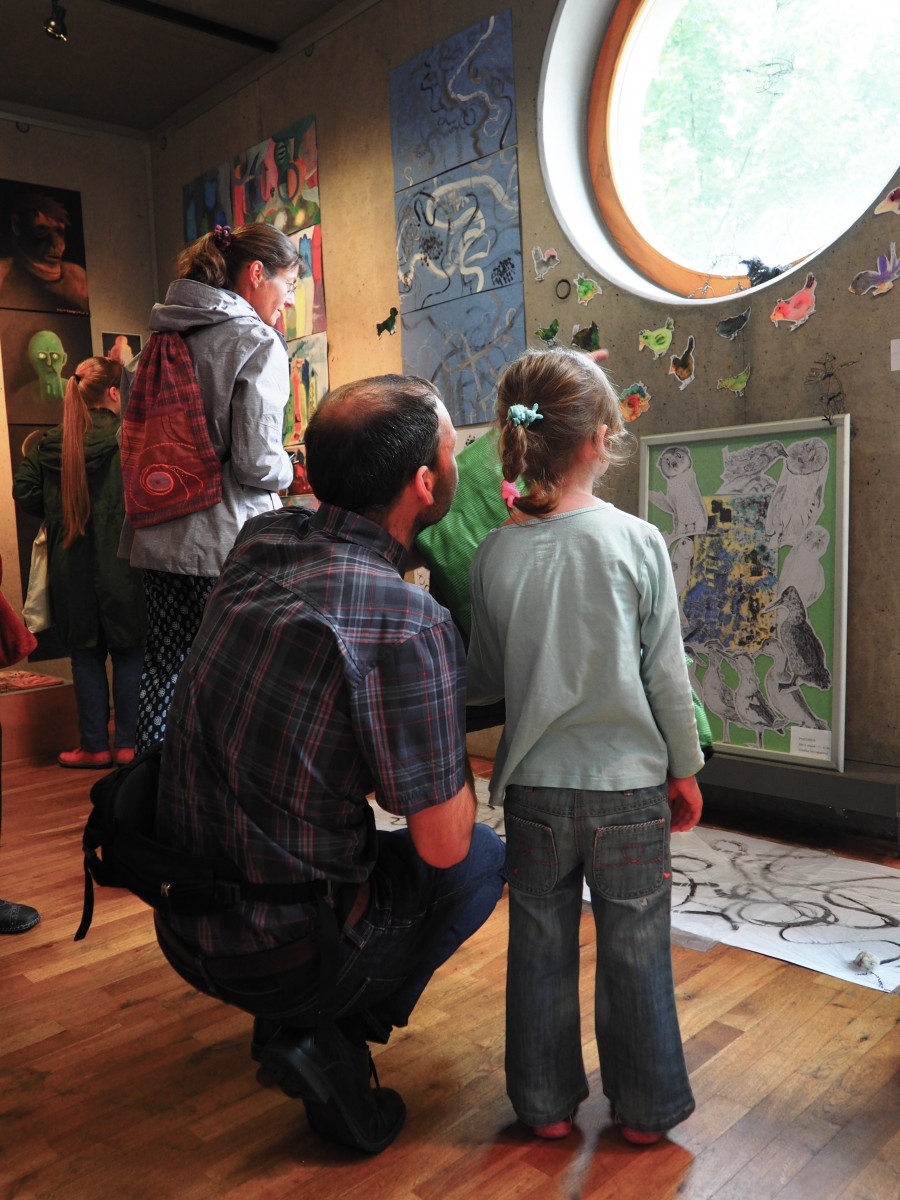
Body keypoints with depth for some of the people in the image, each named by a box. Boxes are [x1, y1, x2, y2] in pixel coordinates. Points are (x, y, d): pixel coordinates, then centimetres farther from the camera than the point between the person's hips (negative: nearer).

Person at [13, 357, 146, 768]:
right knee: (128, 654, 7)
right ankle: (128, 745, 11)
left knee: (86, 657, 10)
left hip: (71, 565, 3)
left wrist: (61, 515, 15)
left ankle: (95, 747, 16)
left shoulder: (50, 443, 3)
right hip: (121, 563, -3)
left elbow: (24, 492, 2)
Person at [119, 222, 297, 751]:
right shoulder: (257, 344, -10)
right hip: (227, 543, -7)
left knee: (164, 672, 15)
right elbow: (257, 463, -17)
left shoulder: (162, 341, 13)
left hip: (160, 538, 8)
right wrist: (287, 470, 3)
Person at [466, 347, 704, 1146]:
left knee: (540, 945, 17)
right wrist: (684, 771, 7)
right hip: (628, 785, -1)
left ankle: (547, 1103, 34)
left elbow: (484, 681, 0)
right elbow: (667, 675, -6)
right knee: (636, 947, 16)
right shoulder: (638, 542, -12)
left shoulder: (495, 553, -7)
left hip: (535, 787, 2)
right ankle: (646, 1107, 34)